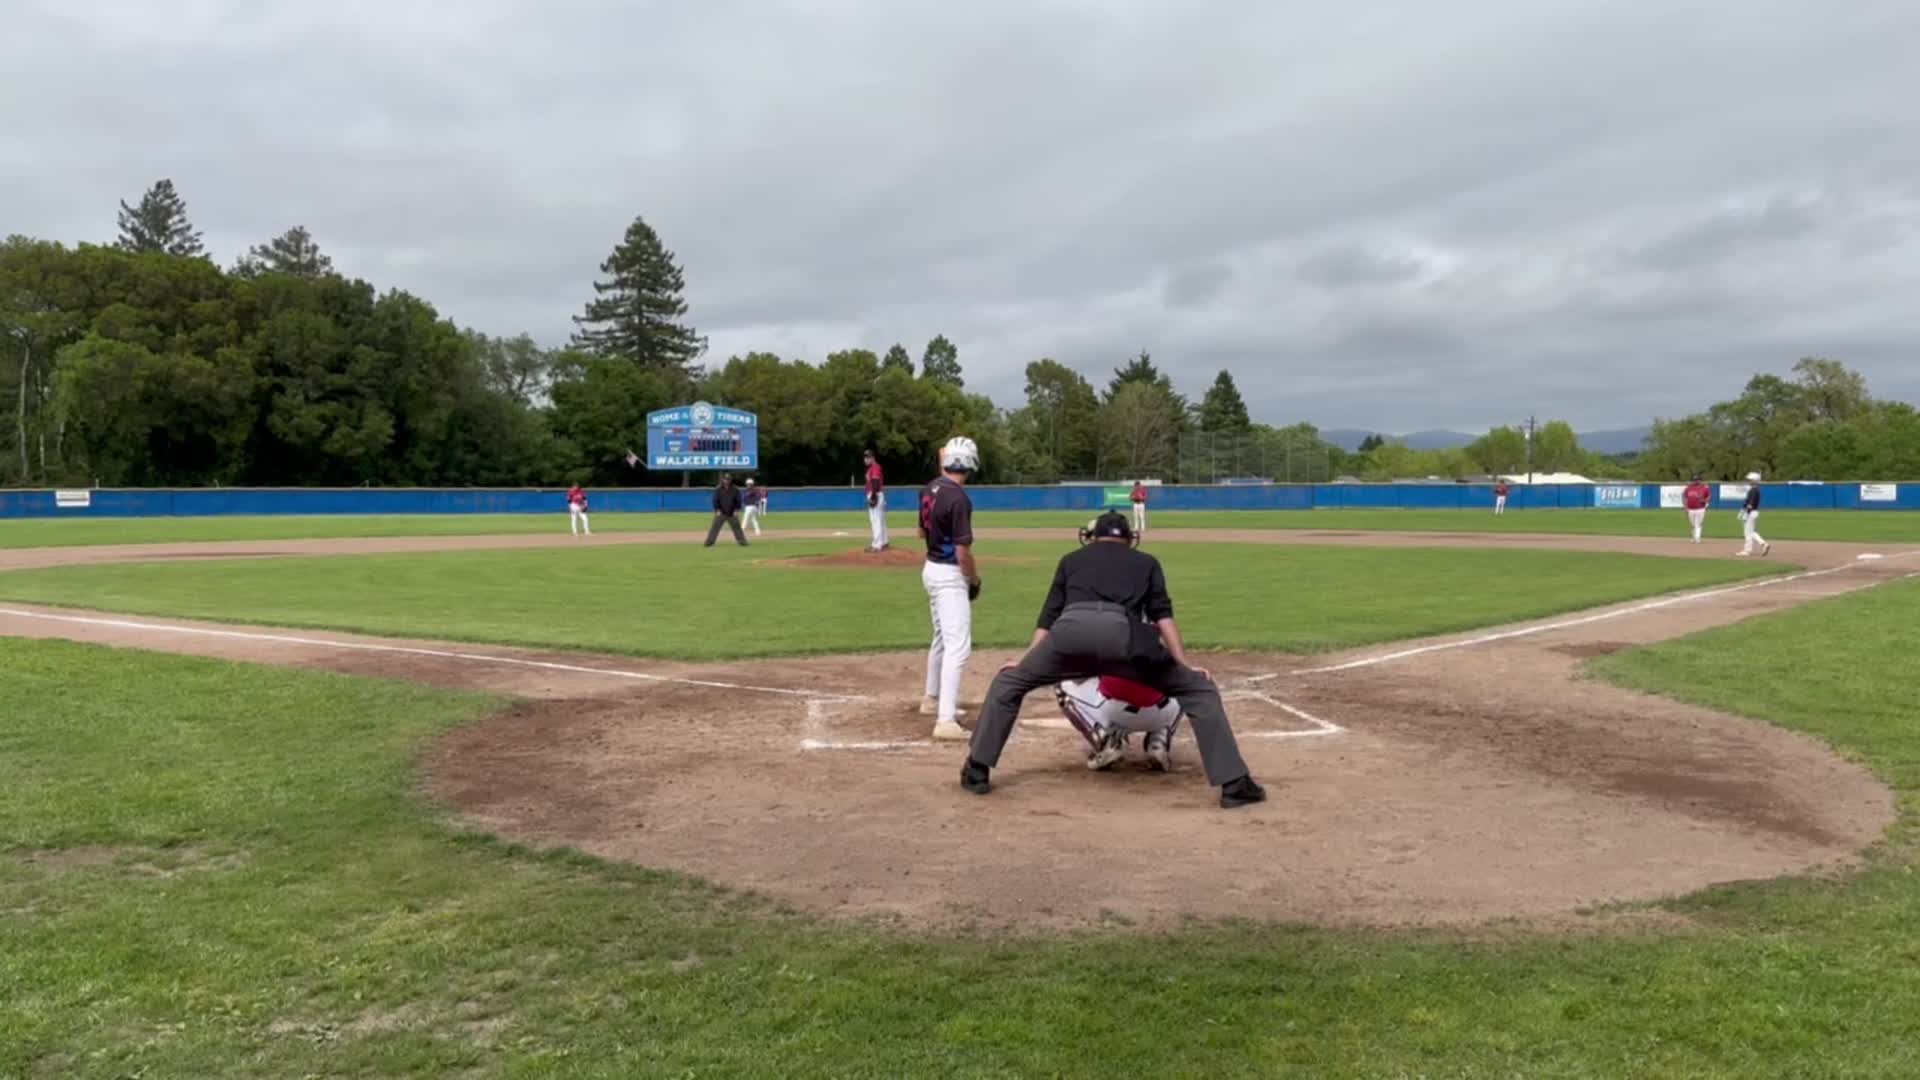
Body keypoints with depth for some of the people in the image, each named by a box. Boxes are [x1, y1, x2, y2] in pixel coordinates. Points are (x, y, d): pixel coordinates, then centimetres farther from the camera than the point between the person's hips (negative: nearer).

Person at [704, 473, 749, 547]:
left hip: (732, 514, 1)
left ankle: (743, 542, 9)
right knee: (715, 527, -6)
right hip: (721, 513, -1)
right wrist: (717, 510, -11)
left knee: (737, 527, 3)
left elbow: (738, 501, 5)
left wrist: (736, 510, -4)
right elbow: (715, 501, -1)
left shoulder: (735, 490, 4)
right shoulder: (718, 490, 1)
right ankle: (709, 543, -5)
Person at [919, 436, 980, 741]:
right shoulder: (959, 498, -21)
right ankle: (945, 721, -19)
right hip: (950, 575, -9)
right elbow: (962, 552, -19)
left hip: (931, 568, 9)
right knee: (958, 646, -12)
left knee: (942, 637, 26)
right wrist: (974, 580, -5)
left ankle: (932, 699, 42)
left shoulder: (930, 489, 3)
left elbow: (922, 532, 19)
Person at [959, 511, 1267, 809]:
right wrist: (1184, 665, 11)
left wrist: (1024, 661, 28)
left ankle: (976, 773, 19)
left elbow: (1048, 618, 27)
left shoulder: (1071, 559, 36)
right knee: (1200, 690, 15)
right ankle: (1234, 784, 6)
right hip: (1122, 631, -1)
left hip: (1070, 628, 1)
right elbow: (1163, 616, 17)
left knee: (1008, 681, 25)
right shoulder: (1146, 562, 33)